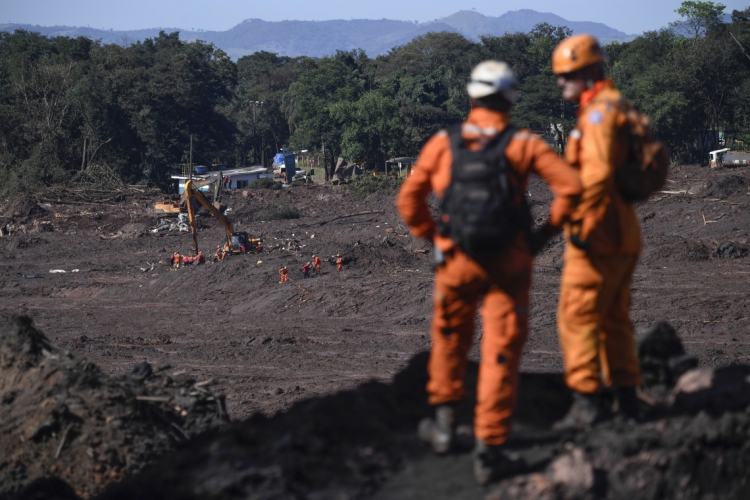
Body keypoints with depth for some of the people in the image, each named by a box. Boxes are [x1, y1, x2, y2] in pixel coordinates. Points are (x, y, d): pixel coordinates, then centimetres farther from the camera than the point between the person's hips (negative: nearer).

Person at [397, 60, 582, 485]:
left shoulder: (443, 144, -1)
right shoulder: (524, 145, -6)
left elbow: (409, 200, 1)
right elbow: (571, 186, -13)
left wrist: (433, 238, 12)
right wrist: (546, 233, -3)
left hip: (456, 259, 2)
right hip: (508, 263, -2)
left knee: (450, 338, 26)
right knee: (501, 353, 2)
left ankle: (444, 422, 35)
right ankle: (490, 450, 0)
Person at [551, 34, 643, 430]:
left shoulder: (599, 112, -15)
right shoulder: (619, 108, 16)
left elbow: (597, 173, -27)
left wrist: (580, 224, -25)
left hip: (597, 234, -10)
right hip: (623, 234, 10)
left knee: (577, 316, -6)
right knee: (615, 318, 17)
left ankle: (586, 402, -8)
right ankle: (627, 398, 21)